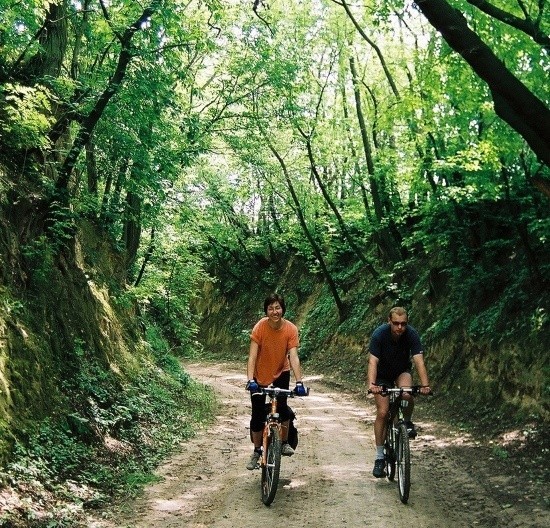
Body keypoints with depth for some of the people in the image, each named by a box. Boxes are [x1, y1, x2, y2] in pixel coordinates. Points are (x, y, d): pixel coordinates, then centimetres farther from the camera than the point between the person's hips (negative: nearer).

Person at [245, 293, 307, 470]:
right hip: (260, 375, 0)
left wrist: (299, 382, -36)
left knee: (282, 407, -19)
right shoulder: (259, 328, -24)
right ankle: (257, 451, 21)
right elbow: (252, 356, -28)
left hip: (281, 372, 1)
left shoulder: (291, 329, -21)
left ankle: (284, 443, 5)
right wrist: (250, 380, -40)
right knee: (257, 416, 1)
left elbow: (293, 357, -26)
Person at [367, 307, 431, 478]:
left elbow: (419, 361, -33)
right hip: (383, 374, -1)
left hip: (402, 371, 1)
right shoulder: (379, 334, -29)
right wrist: (371, 384, -51)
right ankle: (379, 457, 0)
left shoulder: (412, 335, -25)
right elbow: (373, 362, -35)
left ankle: (407, 422, 1)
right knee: (382, 412, -11)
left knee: (406, 395, -32)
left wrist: (425, 385, -47)